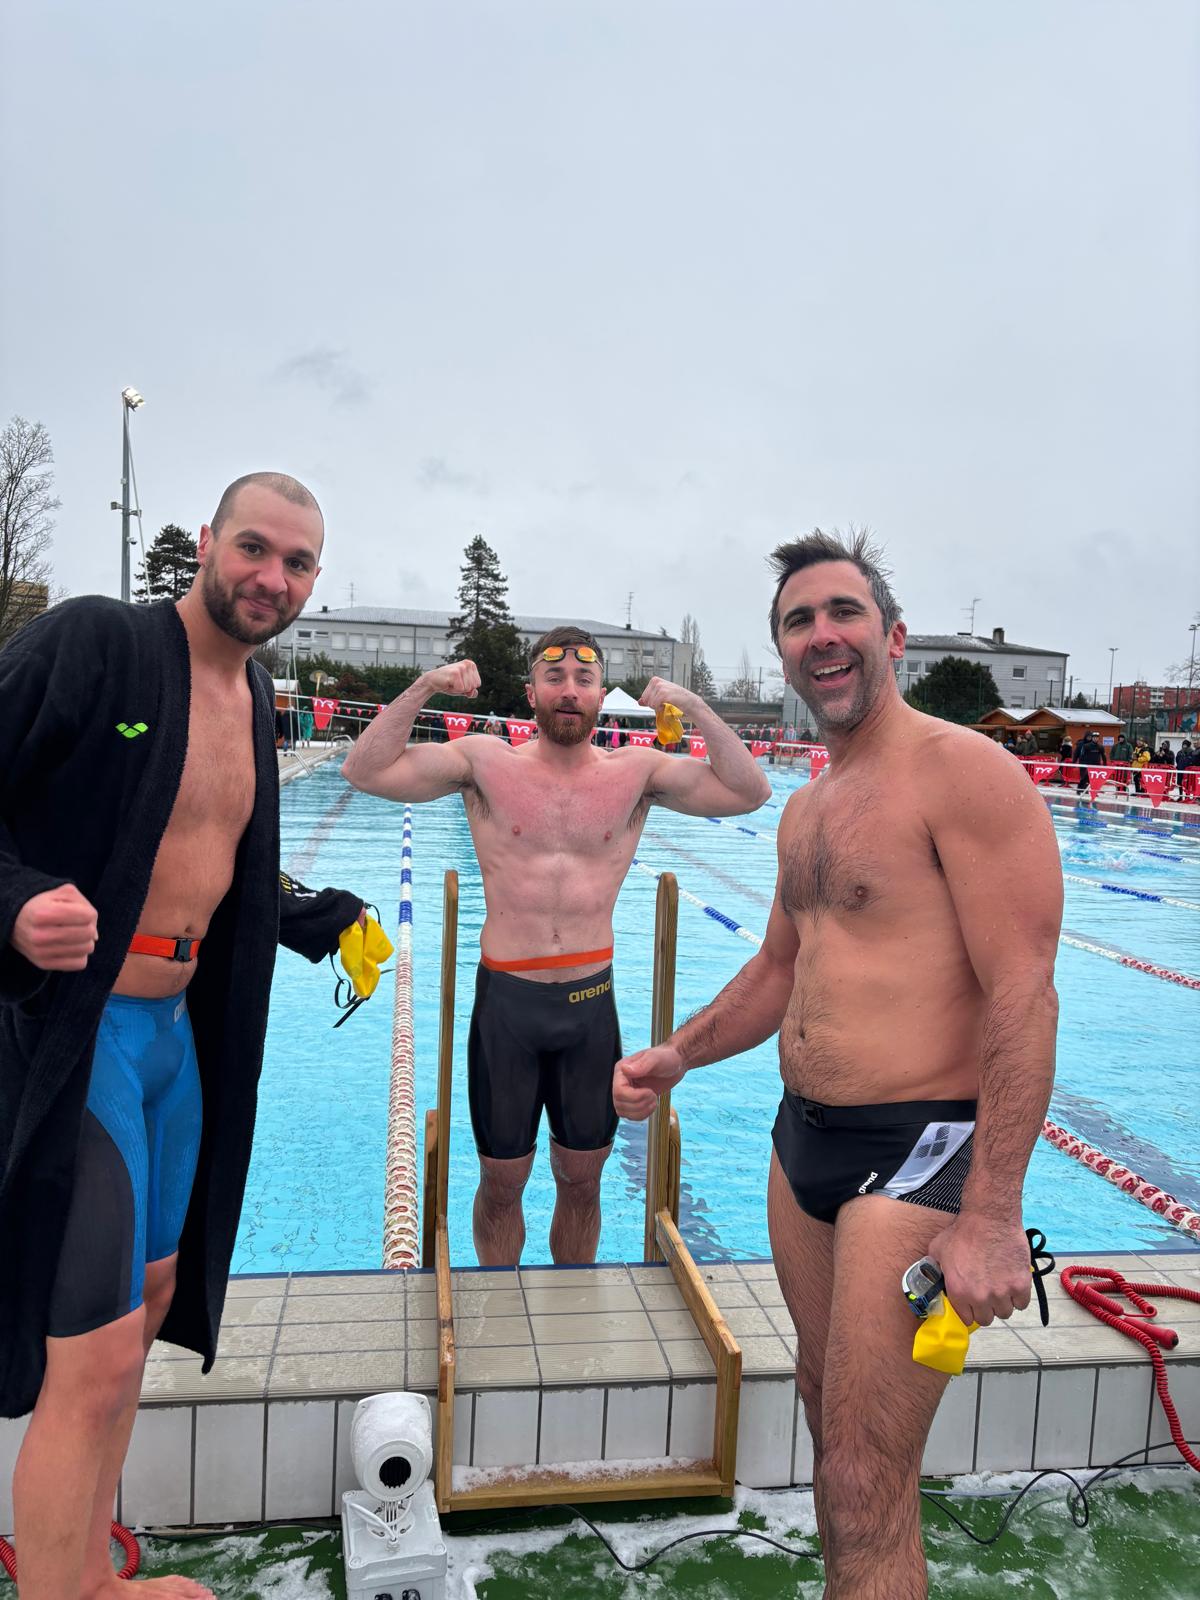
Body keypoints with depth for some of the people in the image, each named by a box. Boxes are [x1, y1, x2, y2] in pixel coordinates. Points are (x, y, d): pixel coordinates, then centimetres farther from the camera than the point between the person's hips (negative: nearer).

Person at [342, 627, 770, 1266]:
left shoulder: (638, 773, 0)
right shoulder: (486, 764, -3)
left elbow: (750, 792, -6)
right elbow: (365, 770, -8)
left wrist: (694, 707, -14)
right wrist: (423, 688, -15)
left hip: (592, 1000, 1)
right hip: (506, 998, -1)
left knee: (581, 1180, 17)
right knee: (501, 1182, 14)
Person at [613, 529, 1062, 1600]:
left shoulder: (963, 771, -15)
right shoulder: (805, 810, 12)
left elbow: (1023, 995, -19)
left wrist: (992, 1217, -21)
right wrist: (679, 1054, 8)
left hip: (918, 1148, -8)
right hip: (803, 1141, 8)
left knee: (866, 1489, -1)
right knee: (828, 1406, 23)